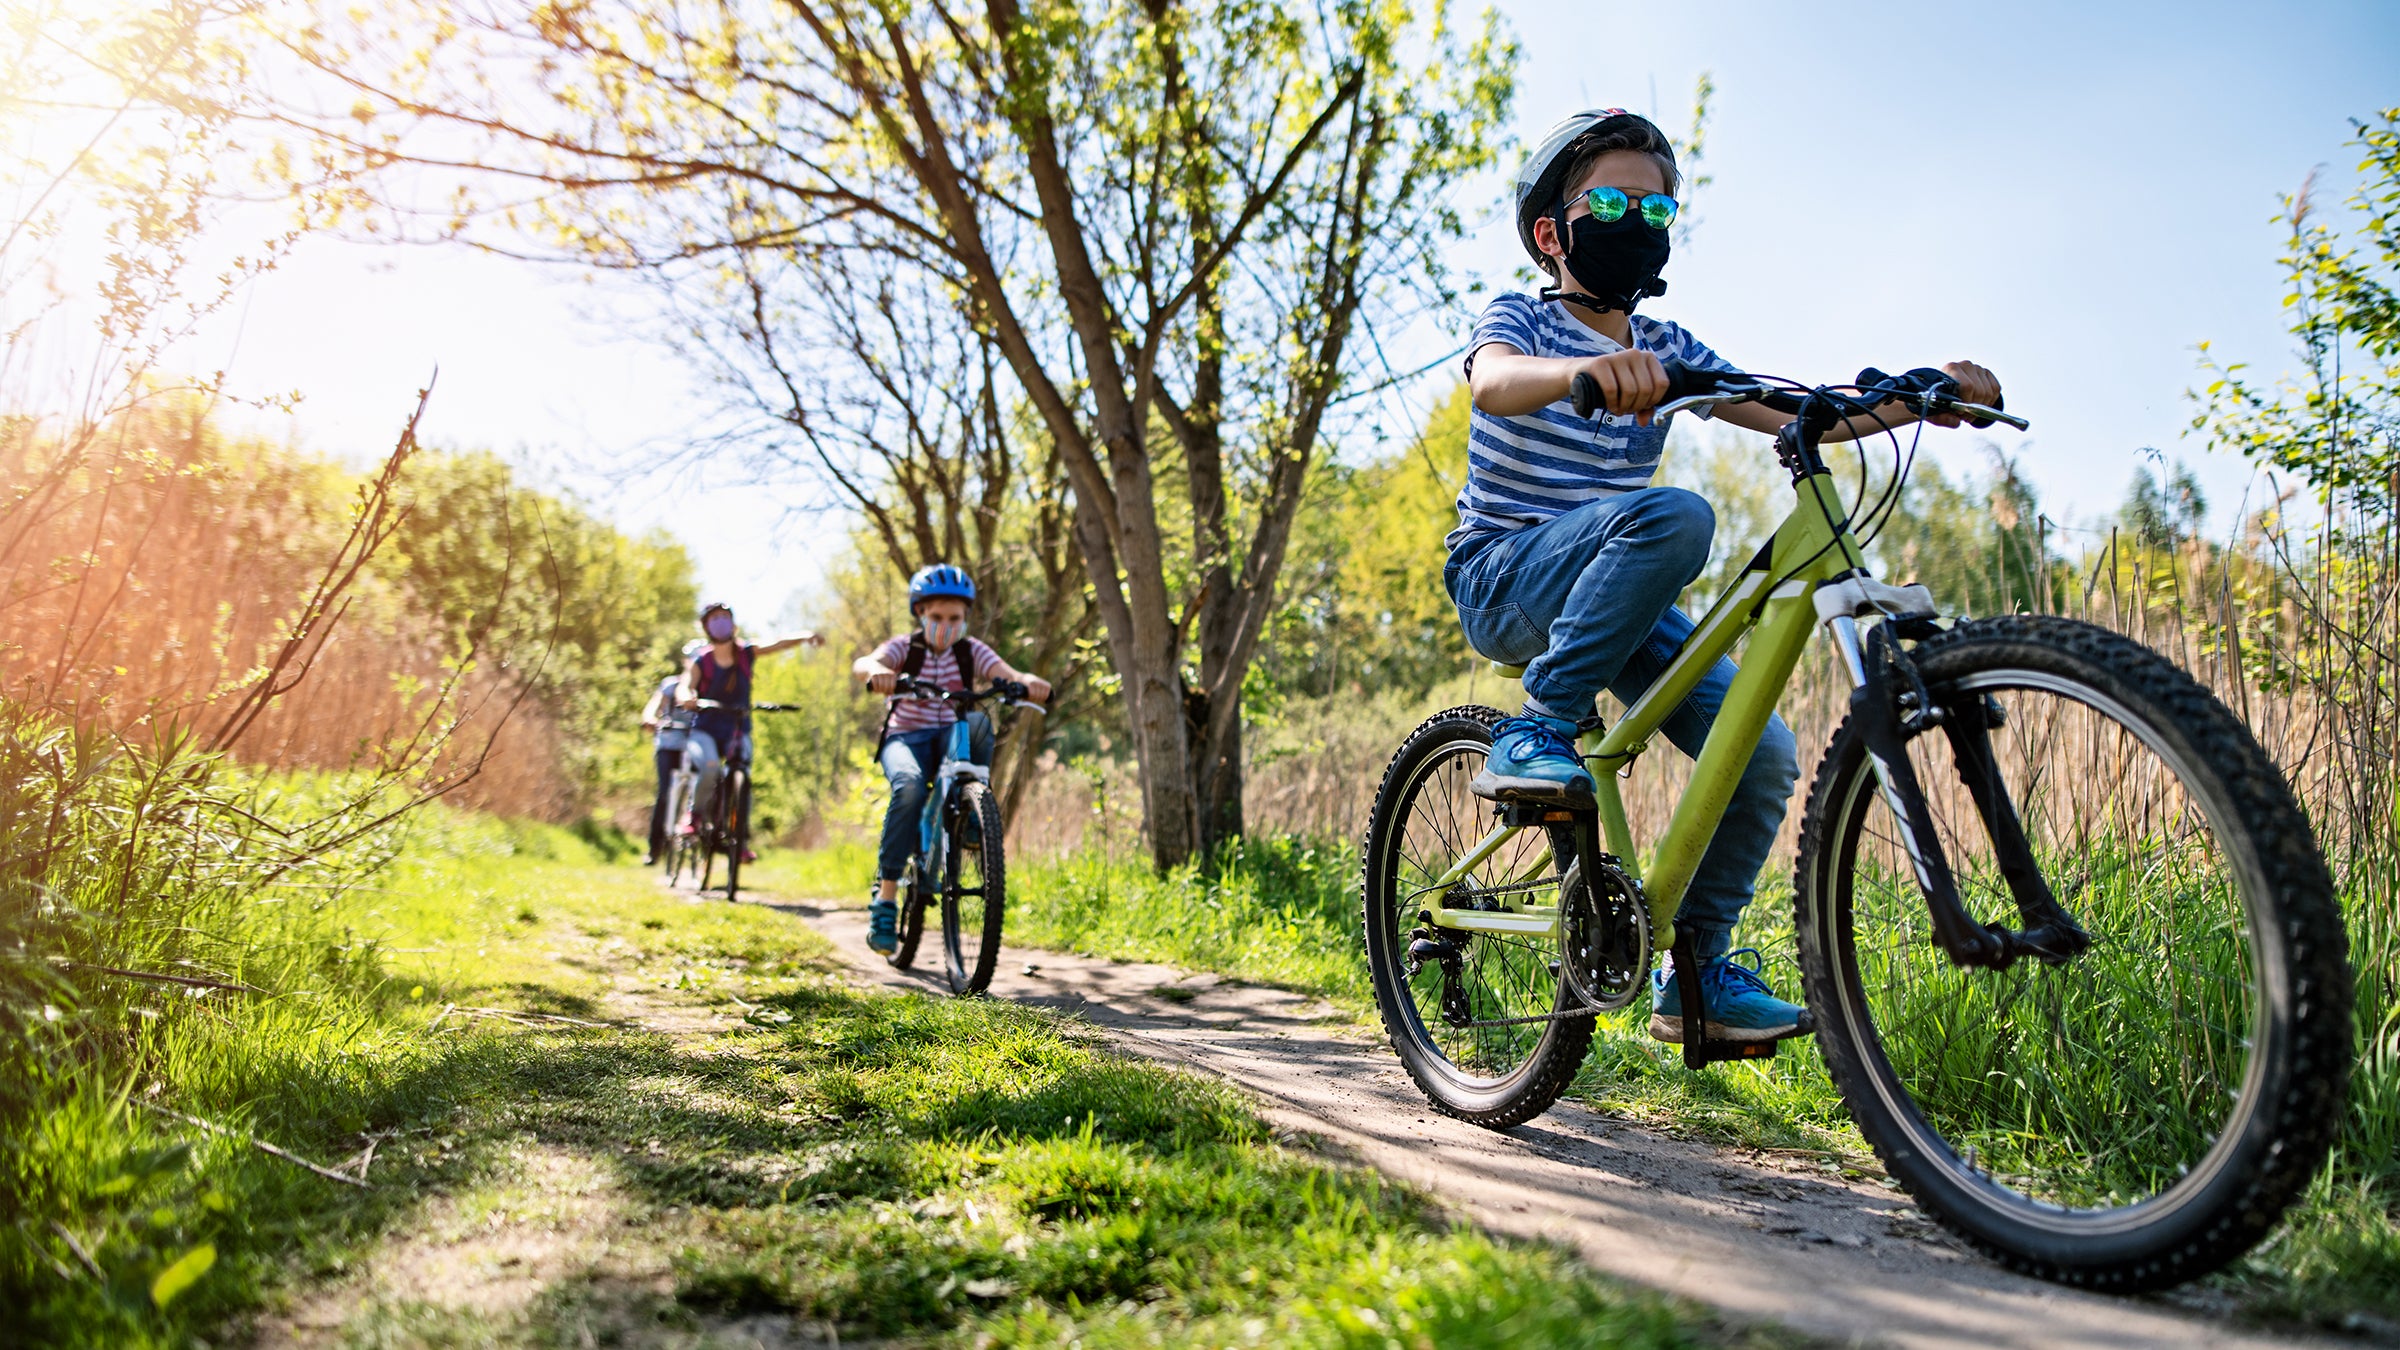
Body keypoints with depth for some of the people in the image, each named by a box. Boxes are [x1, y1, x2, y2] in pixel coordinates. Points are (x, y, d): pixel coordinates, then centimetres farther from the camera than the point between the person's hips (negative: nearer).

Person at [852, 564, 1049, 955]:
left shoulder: (971, 651, 1)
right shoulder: (905, 647, -4)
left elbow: (1007, 674, -18)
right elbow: (862, 663, -26)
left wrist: (1028, 682, -44)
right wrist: (876, 670, -52)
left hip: (951, 739, 2)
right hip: (906, 738, -2)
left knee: (978, 723, -33)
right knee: (909, 785, -35)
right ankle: (885, 897, -28)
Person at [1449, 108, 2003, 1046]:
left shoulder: (1666, 350, 12)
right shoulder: (1521, 319, -3)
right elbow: (1494, 380, -29)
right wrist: (1589, 368, -51)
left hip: (1615, 596, 6)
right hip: (1502, 580, -6)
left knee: (1763, 755, -9)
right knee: (1672, 514, -34)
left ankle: (1695, 971, 8)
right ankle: (1536, 735, -25)